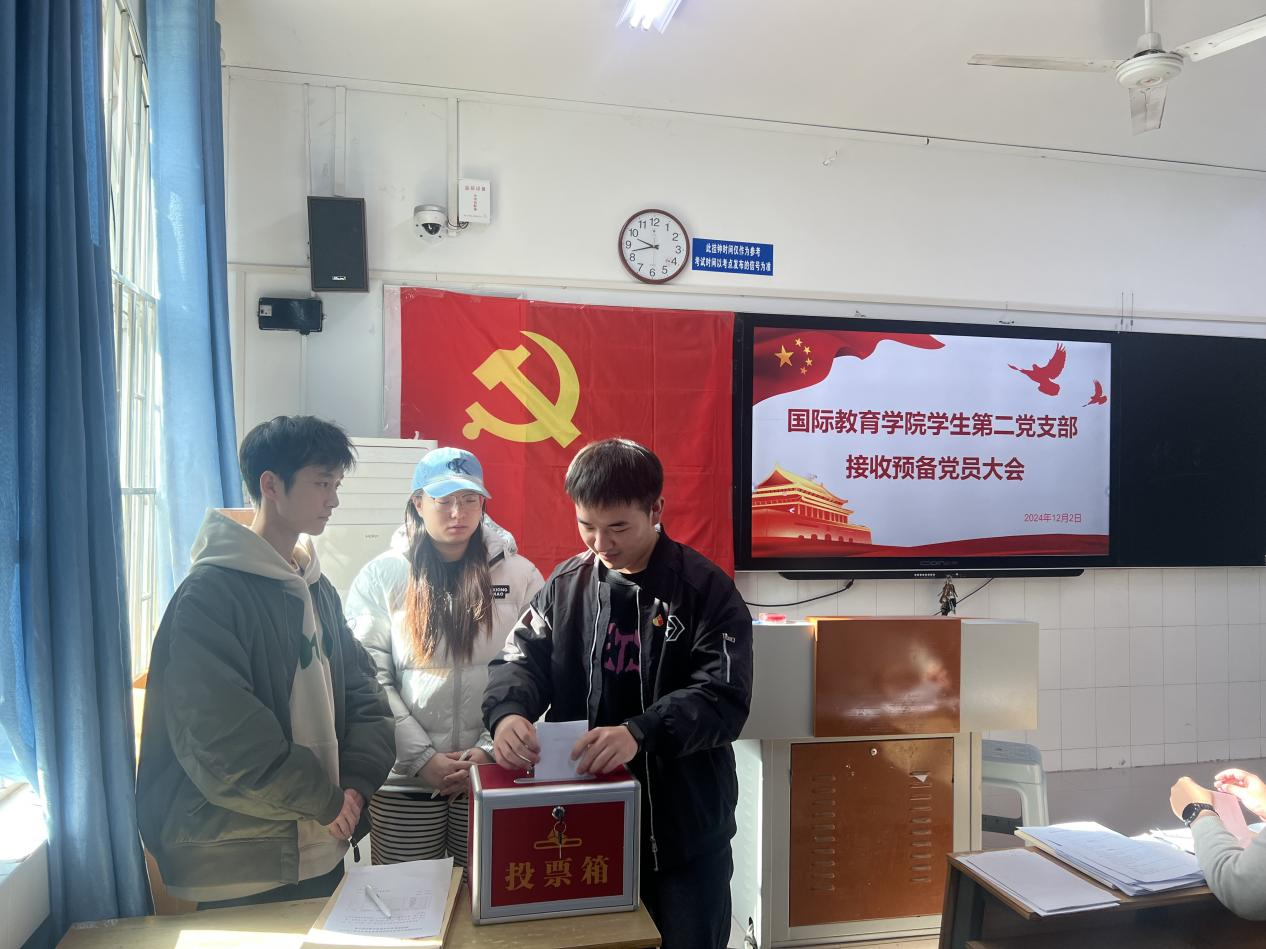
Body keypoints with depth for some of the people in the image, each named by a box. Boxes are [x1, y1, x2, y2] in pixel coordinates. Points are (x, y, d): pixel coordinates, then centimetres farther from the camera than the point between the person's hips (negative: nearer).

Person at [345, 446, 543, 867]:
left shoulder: (520, 574, 1)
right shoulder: (380, 576, 1)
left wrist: (492, 749, -11)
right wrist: (422, 756, -10)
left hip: (493, 775, 0)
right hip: (403, 777, 0)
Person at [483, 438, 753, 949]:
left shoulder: (707, 590, -11)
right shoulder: (565, 585, 2)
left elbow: (724, 697, -19)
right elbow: (521, 659, 1)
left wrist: (641, 732, -35)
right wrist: (507, 711, -22)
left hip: (686, 826, -3)